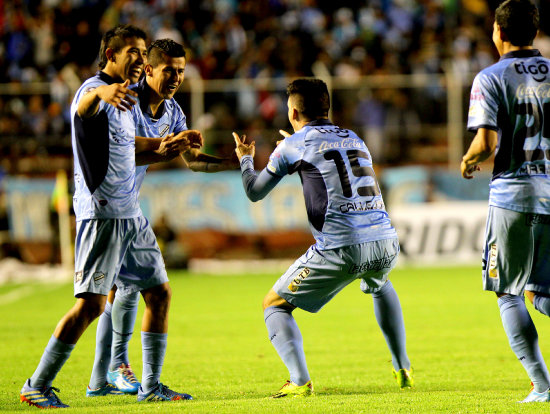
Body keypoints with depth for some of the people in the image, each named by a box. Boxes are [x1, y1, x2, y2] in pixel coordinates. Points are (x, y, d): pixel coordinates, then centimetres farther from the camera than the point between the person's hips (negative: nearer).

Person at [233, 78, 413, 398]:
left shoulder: (294, 146, 6)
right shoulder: (355, 140, 21)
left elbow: (255, 192, 17)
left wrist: (245, 159, 38)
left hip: (340, 249, -5)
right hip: (385, 244, 6)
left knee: (274, 305, 10)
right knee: (381, 286, 41)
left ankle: (300, 381, -11)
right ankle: (403, 369, 36)